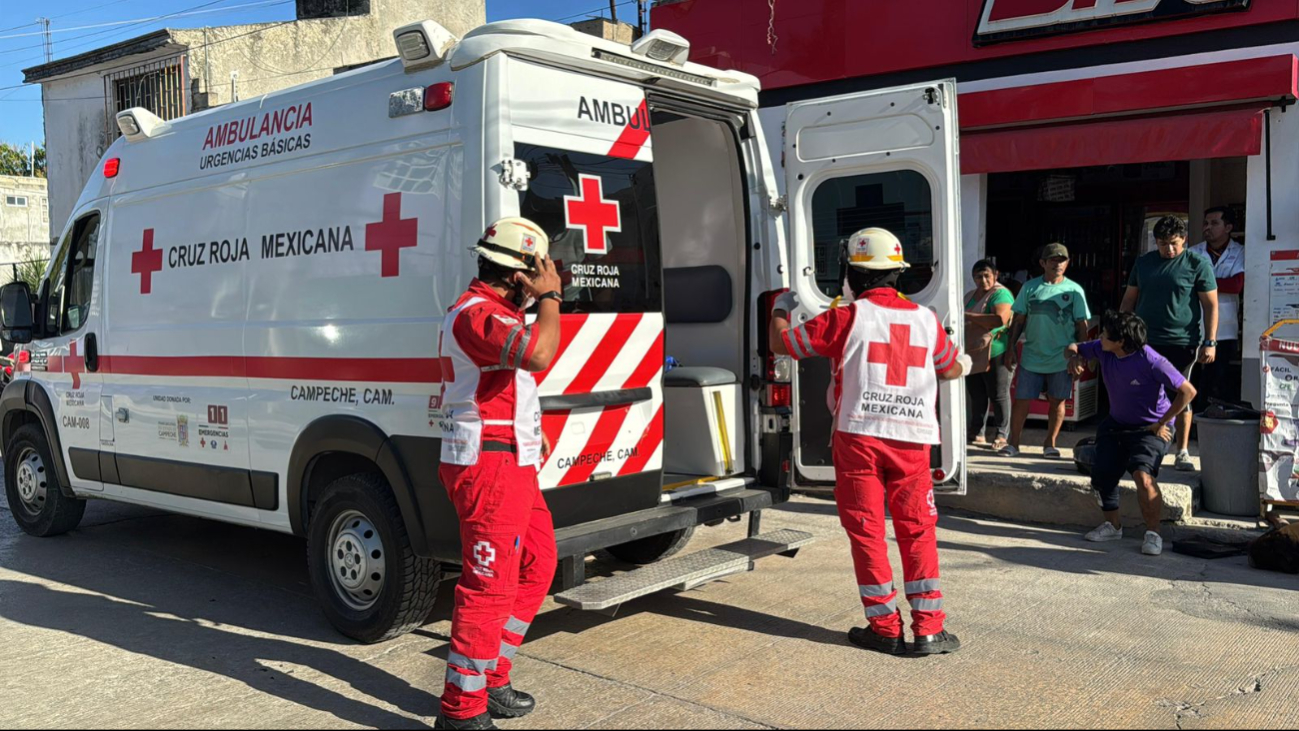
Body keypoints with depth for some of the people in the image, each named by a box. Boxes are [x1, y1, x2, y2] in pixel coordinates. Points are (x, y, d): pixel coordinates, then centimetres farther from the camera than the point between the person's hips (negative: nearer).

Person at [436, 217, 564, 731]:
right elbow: (539, 353, -35)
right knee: (490, 586, -7)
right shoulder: (476, 313, -17)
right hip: (488, 466, -11)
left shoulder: (492, 311, 18)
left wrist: (529, 434, 23)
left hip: (512, 465, 11)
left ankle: (491, 680, 29)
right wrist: (550, 296, -19)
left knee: (536, 566, 17)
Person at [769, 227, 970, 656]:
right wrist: (964, 362, 49)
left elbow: (781, 343, 2)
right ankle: (928, 629, 11)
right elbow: (953, 369, 24)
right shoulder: (925, 319, 7)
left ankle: (884, 628, 11)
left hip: (859, 437, -3)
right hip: (912, 440, 3)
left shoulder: (847, 317, -5)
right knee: (917, 530, 10)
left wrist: (780, 308, 22)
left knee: (867, 530, 7)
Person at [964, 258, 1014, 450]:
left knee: (999, 395, -1)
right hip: (973, 353, 7)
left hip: (995, 353, -7)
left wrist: (969, 316, -19)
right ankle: (976, 432, 20)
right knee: (976, 395, 12)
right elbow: (961, 320, 31)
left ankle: (1002, 434, 4)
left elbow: (1001, 319, -24)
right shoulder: (970, 296, 18)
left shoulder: (1001, 294, -8)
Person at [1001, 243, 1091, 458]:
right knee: (1022, 400, 0)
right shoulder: (1030, 287, 4)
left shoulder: (1074, 290, 2)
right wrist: (1011, 348, 2)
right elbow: (1018, 321, 7)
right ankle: (1013, 443, 9)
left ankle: (1050, 444, 20)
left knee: (1057, 401, 7)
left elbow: (1082, 326, 3)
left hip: (1062, 358, 0)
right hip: (1031, 356, 0)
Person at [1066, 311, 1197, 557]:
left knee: (1143, 476, -27)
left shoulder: (1151, 362, -29)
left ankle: (1153, 534, -11)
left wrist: (1161, 423, -18)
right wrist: (1074, 357, -19)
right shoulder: (1103, 351, -12)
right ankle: (1113, 526, 27)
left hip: (1150, 428, -7)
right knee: (1101, 475, 4)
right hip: (1116, 424, 7)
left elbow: (1188, 391, -23)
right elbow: (1073, 348, 7)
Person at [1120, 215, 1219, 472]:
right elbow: (1129, 299, 16)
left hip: (1181, 343, -3)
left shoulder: (1197, 264, -2)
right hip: (1144, 342, 3)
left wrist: (1210, 342, -8)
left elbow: (1211, 304, -2)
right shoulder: (1143, 262, 10)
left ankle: (1182, 451, 13)